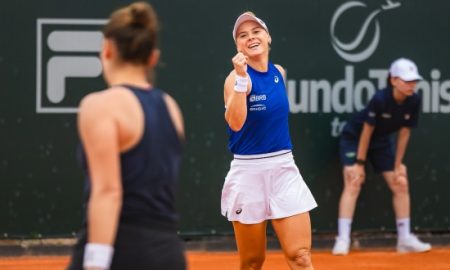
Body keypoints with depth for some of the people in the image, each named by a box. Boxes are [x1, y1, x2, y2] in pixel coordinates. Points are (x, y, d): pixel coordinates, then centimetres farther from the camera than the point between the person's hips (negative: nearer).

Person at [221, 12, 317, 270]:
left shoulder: (279, 73, 7)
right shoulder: (236, 77, -10)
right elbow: (235, 123, -28)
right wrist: (241, 78, -34)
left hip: (284, 168, 4)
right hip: (248, 171, -4)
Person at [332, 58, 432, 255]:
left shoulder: (414, 102, -18)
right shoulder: (380, 99, -32)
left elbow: (404, 133, -8)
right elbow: (367, 131, -23)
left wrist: (398, 165, -4)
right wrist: (360, 163, -18)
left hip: (382, 142, 6)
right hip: (354, 138, -6)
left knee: (400, 185, 2)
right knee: (353, 185, -17)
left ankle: (405, 239, 11)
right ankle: (342, 240, -19)